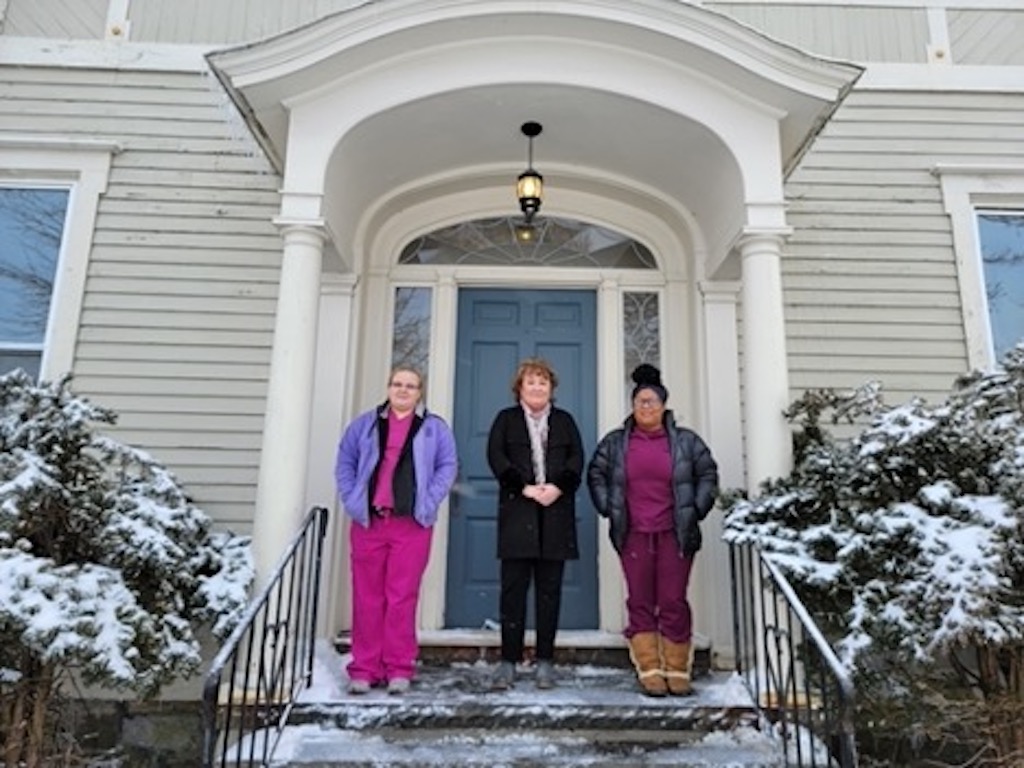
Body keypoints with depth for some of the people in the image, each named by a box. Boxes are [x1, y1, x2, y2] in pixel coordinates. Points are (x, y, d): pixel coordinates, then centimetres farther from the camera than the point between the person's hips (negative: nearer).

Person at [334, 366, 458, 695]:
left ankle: (399, 668, 12)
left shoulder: (434, 428, 8)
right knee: (367, 597, 6)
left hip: (412, 524, -1)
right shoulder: (365, 424, 11)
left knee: (403, 597, 1)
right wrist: (351, 500, -1)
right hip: (367, 521, 2)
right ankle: (364, 668, 16)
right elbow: (345, 463, 11)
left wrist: (429, 503, -7)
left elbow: (448, 466, 3)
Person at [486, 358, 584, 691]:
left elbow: (577, 459, 5)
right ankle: (509, 660, 6)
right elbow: (496, 456, -1)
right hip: (517, 513, -1)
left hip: (556, 513, 2)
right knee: (513, 587, -1)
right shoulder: (506, 419, 13)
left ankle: (545, 661, 12)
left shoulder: (565, 421, 17)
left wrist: (558, 487, -12)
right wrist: (524, 487, -13)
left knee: (549, 589, 4)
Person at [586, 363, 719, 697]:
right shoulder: (614, 442, 6)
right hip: (634, 535, 1)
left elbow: (708, 475, 8)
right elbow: (596, 474, 12)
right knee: (640, 604, 5)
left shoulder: (686, 441, 3)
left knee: (674, 603, 3)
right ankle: (649, 671, 15)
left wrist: (696, 511, 1)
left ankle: (677, 670, 16)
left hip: (675, 535, -1)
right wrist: (608, 510, 4)